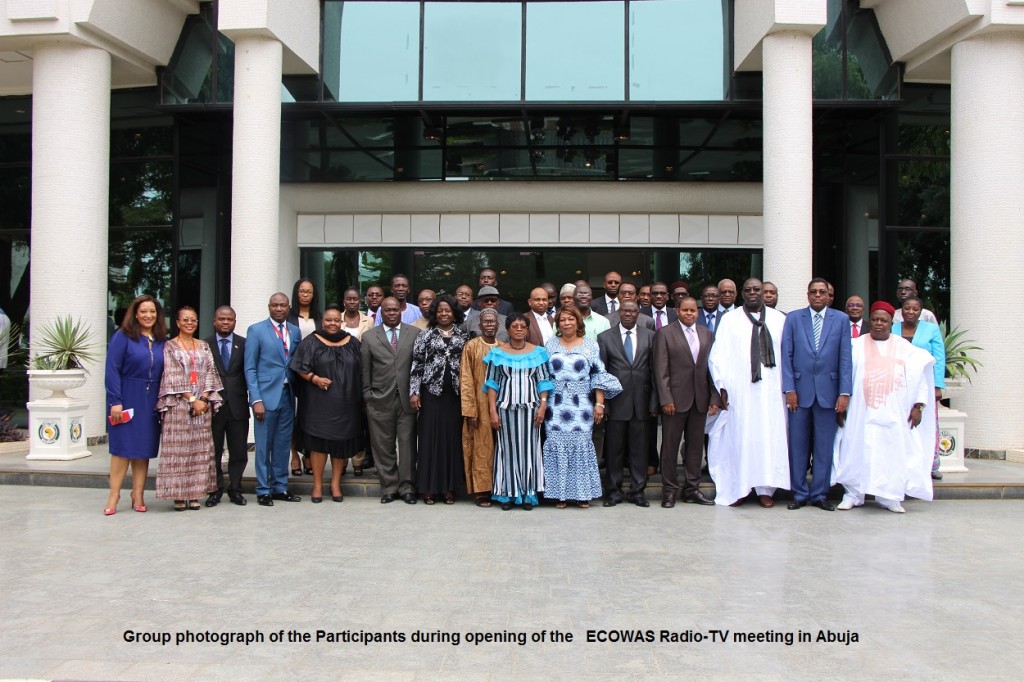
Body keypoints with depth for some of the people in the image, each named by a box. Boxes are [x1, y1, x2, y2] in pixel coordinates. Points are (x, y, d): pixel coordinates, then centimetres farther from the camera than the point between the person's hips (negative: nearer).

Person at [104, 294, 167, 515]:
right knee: (123, 447, -2)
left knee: (144, 448, 7)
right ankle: (114, 496, 6)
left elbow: (165, 372, 7)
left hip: (151, 402, 4)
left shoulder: (162, 341, 8)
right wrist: (115, 401, -15)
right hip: (127, 399, -4)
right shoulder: (122, 337, -4)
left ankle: (138, 496, 13)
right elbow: (112, 370, -9)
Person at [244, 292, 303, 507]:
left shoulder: (295, 331, 11)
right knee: (264, 446, 1)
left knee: (283, 445, 10)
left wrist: (298, 393, 2)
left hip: (287, 394, 4)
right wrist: (256, 399, -11)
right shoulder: (256, 330, -1)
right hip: (266, 395, -4)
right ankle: (263, 491, 11)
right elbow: (250, 368, -4)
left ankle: (280, 487, 20)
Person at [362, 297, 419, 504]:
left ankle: (407, 487, 11)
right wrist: (368, 396, 3)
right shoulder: (369, 336, 8)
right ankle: (389, 487, 15)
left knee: (407, 444, 2)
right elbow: (365, 370, 8)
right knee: (384, 446, 5)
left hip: (407, 399, 0)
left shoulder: (415, 334, 6)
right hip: (380, 400, 1)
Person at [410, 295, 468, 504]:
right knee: (430, 438, 0)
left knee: (452, 438, 4)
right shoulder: (426, 335, 3)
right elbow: (417, 364, 1)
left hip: (454, 394, 2)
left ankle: (449, 487, 12)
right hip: (431, 393, -1)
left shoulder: (463, 336, 8)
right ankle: (429, 487, 8)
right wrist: (414, 392, -6)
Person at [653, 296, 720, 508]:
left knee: (695, 445, 9)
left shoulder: (707, 334, 11)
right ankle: (669, 490, 12)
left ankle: (692, 489, 18)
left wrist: (715, 399, 3)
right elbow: (661, 370, -6)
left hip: (700, 400, 4)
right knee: (670, 445, 2)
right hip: (675, 399, -4)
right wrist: (665, 399, -12)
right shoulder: (665, 333, 0)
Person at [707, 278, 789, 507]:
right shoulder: (730, 320, 5)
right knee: (739, 438, 0)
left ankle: (765, 489, 11)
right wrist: (722, 386, -5)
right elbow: (717, 355, 2)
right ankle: (738, 488, 8)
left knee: (769, 437, 2)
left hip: (771, 390, 1)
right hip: (739, 391, -1)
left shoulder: (779, 319, 8)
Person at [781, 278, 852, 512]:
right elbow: (786, 355, 2)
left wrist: (844, 393, -4)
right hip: (800, 389, 0)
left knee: (825, 445, 5)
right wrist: (789, 389, -5)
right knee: (798, 444, 4)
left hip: (828, 390, 0)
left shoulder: (841, 319, 5)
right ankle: (799, 493, 14)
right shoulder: (793, 318, 5)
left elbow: (845, 358, 2)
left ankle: (820, 494, 15)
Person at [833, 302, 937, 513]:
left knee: (892, 453, 3)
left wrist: (918, 406, -1)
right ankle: (853, 495, 12)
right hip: (862, 412, 0)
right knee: (857, 452, 2)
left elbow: (919, 377, 6)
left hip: (893, 414, 1)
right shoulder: (856, 345, 5)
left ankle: (889, 497, 14)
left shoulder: (904, 347, 7)